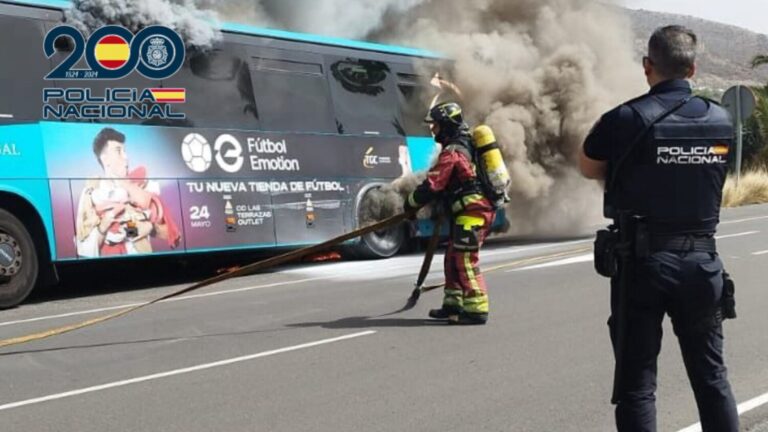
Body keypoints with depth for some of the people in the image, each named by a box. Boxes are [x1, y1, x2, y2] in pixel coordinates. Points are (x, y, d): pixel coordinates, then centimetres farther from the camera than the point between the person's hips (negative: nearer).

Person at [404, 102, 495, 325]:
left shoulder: (452, 152, -14)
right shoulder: (468, 144, 17)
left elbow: (432, 185, -15)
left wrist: (411, 203, -1)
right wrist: (438, 201, 24)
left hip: (472, 211, -10)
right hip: (482, 207, 10)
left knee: (466, 260, -7)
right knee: (453, 258, 15)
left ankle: (476, 310, -6)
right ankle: (453, 305, 20)